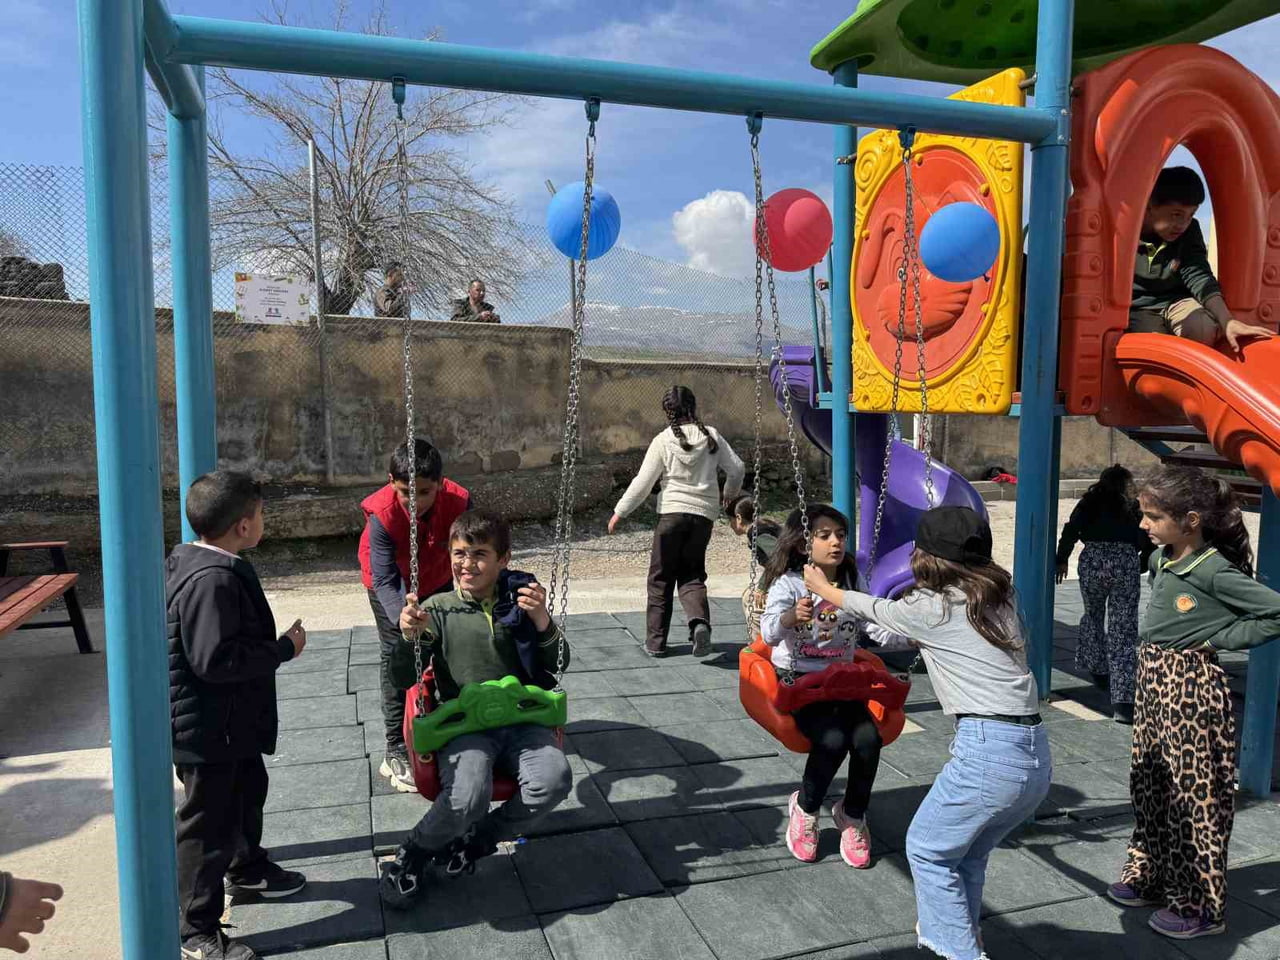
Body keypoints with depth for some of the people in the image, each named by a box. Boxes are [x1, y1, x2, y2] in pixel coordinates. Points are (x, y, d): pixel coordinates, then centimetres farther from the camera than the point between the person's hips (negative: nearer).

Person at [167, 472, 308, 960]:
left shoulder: (196, 565, 5)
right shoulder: (212, 580, -29)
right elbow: (216, 660, -32)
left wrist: (276, 642, 10)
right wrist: (284, 648, -22)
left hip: (233, 724, 11)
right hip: (208, 731, -11)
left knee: (247, 792, 28)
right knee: (210, 822, 4)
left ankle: (248, 870, 51)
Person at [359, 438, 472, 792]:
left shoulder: (458, 502, -35)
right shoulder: (382, 514, -38)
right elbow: (385, 580, -40)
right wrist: (403, 616, -59)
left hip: (437, 580, 3)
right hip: (391, 586, -2)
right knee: (396, 655, -7)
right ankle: (396, 751, 2)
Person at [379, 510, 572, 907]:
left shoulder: (519, 600, 6)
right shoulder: (438, 609, 2)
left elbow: (558, 666, 6)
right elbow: (404, 679, -2)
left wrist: (543, 622, -13)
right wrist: (410, 636, -22)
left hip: (520, 718, 2)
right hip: (463, 723, -2)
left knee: (553, 779, -26)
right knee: (468, 797, -30)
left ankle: (474, 842, 0)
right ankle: (411, 856, 3)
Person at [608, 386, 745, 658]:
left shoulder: (663, 441, -4)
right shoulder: (711, 436, 4)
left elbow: (642, 484, -4)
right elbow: (737, 469, 7)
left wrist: (619, 512, 7)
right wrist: (729, 494, 28)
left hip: (672, 512, -2)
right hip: (704, 514, 3)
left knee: (661, 578, 11)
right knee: (692, 575, 13)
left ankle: (655, 640, 15)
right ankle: (700, 621, -16)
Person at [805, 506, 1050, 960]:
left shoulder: (932, 608, -5)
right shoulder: (998, 596, 12)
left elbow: (870, 608, 14)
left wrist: (822, 586, 30)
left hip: (988, 750, -7)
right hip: (1036, 755, 8)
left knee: (928, 850, 15)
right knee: (966, 853, 26)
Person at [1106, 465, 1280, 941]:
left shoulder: (1215, 572, -19)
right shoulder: (1160, 559, 5)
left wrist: (1220, 637, -16)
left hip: (1191, 687, -8)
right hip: (1153, 680, 8)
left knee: (1193, 795, 4)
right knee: (1149, 786, 18)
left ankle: (1199, 907, 19)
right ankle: (1149, 878, 35)